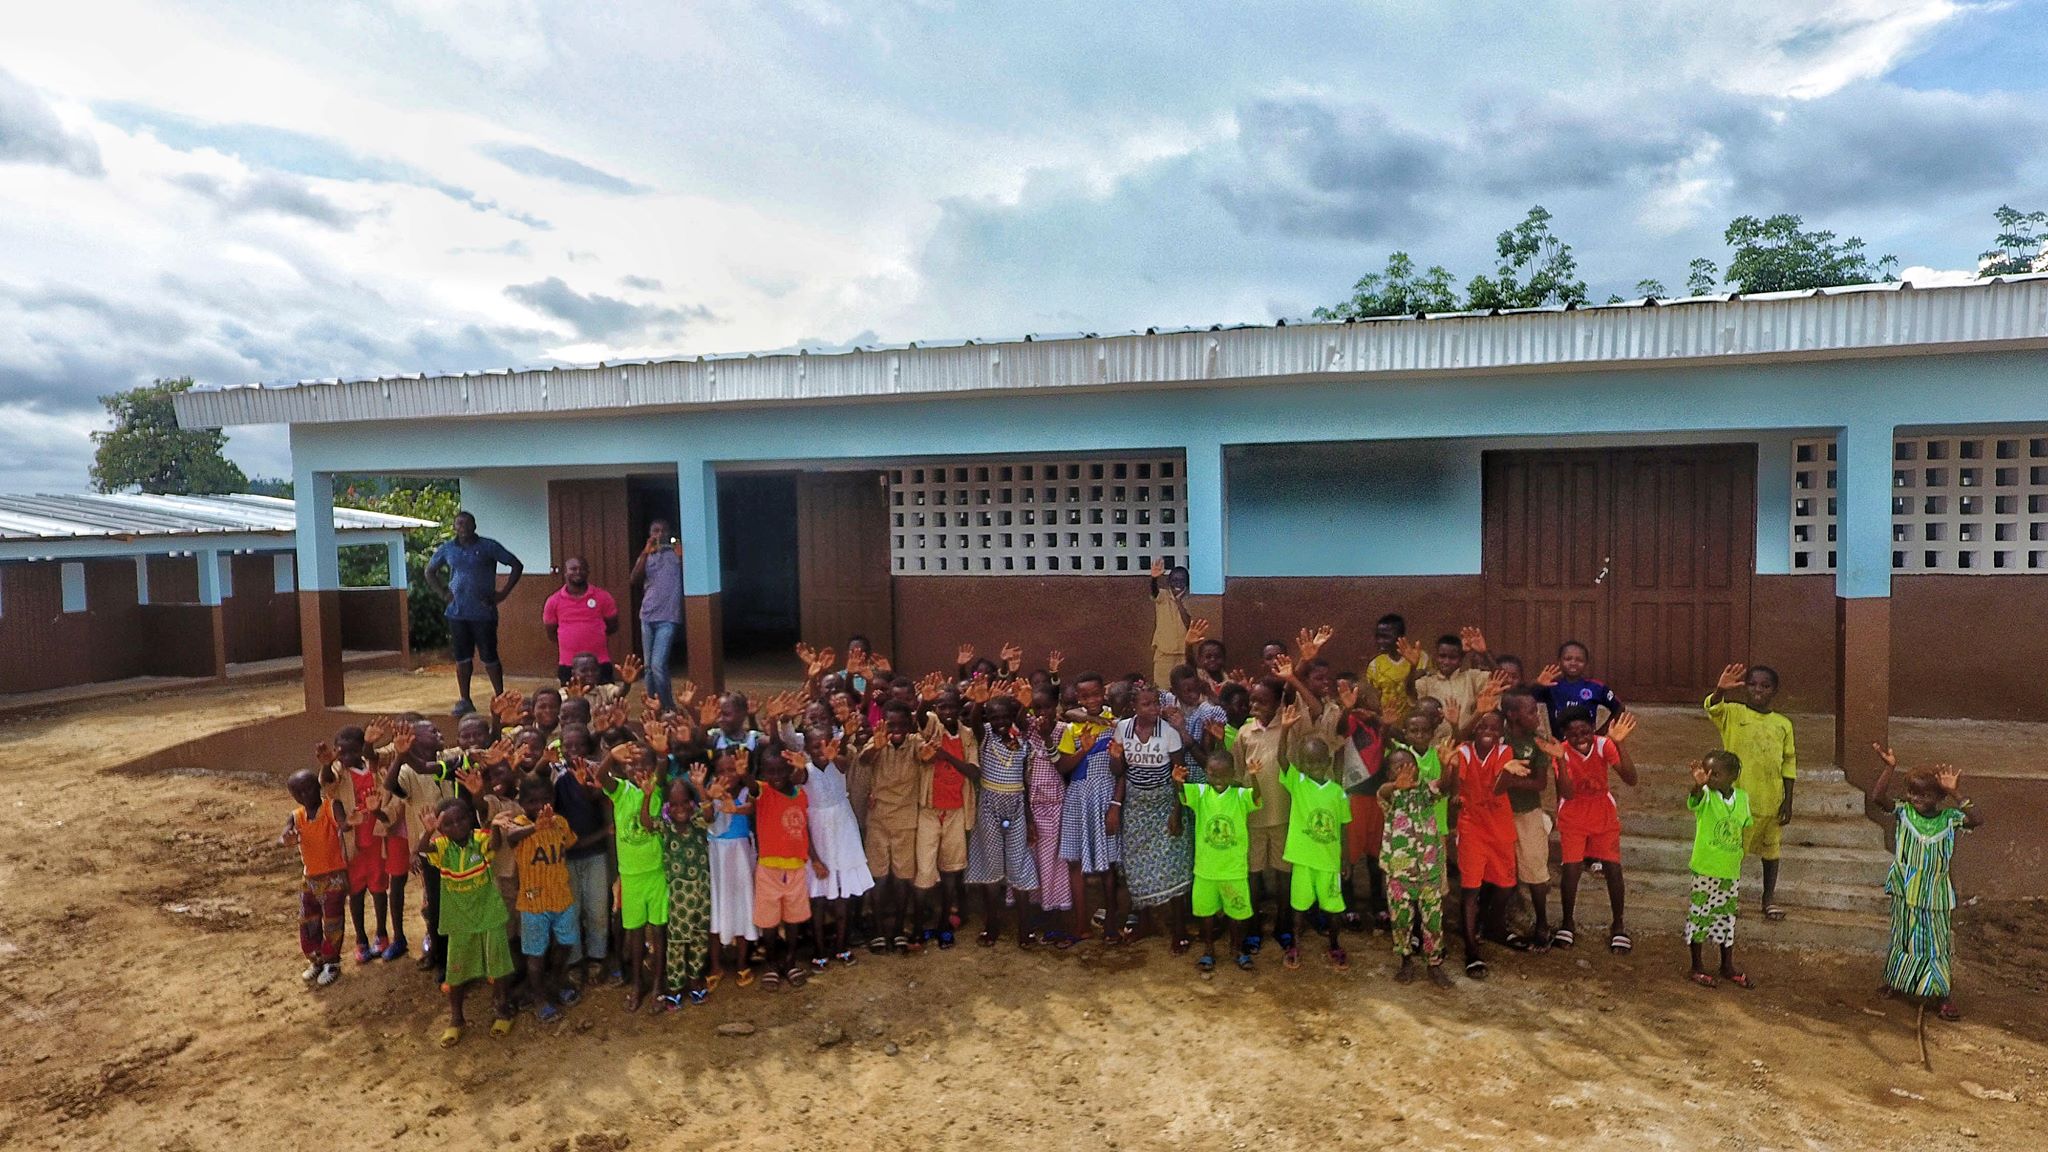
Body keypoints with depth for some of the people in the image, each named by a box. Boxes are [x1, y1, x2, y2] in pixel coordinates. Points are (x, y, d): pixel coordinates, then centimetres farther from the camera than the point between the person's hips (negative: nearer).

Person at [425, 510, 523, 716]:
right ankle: (464, 700, 16)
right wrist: (443, 592, 9)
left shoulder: (488, 546, -2)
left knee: (489, 657, -2)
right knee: (461, 658, 7)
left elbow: (517, 565, 0)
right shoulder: (447, 549, 9)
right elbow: (430, 572, 23)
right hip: (457, 612, 4)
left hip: (483, 612, -4)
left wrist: (503, 593, -5)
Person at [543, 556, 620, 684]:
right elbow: (551, 634, 9)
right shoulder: (554, 601, 1)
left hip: (600, 663, -1)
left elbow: (613, 626, 5)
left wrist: (594, 637, 0)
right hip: (567, 665, 1)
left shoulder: (603, 597, -2)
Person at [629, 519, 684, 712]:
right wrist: (645, 553, -12)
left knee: (658, 665, -14)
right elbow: (633, 581, -6)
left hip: (668, 617, -5)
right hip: (647, 617, 5)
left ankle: (669, 709, -2)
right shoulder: (646, 556, 11)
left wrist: (681, 556, -23)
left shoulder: (676, 552, 0)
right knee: (649, 666, 10)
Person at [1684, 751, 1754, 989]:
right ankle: (1697, 967, 18)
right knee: (1699, 915, 4)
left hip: (1731, 872, 4)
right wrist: (1697, 784, -63)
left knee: (1727, 917, 16)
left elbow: (1742, 832, 11)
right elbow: (1694, 797, -40)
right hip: (1705, 871, -4)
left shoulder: (1742, 797, 0)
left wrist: (1740, 865, 14)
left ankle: (1728, 967, 31)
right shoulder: (1705, 796, -14)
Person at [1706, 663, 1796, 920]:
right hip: (1737, 797, -3)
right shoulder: (1732, 713, -6)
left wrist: (1788, 800, 1)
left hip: (1771, 800, 3)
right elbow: (1712, 707, -29)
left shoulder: (1783, 724, 3)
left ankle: (1770, 897, 31)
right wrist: (1720, 691, -50)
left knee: (1771, 849, 16)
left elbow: (1789, 764, 6)